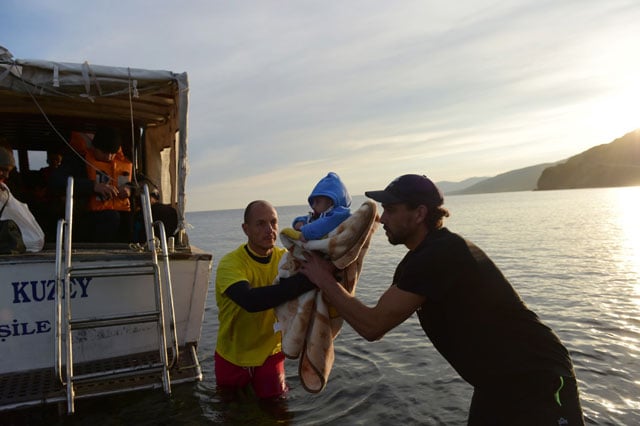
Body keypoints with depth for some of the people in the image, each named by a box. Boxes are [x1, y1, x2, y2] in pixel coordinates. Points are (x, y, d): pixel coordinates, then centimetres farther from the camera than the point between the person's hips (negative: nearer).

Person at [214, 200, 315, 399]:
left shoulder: (285, 257, -11)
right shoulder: (230, 263, -25)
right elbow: (251, 300, -43)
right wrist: (307, 281, -49)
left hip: (270, 351, 2)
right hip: (232, 355, -1)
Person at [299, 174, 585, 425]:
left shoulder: (440, 255, -27)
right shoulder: (421, 257, 4)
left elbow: (372, 327, -23)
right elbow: (379, 319, 9)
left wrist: (323, 280, -12)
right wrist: (329, 281, 2)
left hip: (538, 382, -9)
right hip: (496, 383, 9)